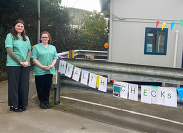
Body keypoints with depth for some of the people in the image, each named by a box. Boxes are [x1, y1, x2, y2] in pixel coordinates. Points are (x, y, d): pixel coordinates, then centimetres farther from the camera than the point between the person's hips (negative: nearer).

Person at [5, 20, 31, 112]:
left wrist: (27, 61, -6)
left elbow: (29, 51, 12)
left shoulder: (26, 38, 17)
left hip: (25, 65, 5)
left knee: (24, 85, 7)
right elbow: (9, 51, -9)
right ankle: (13, 106, 10)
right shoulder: (10, 36, -1)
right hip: (13, 65, -5)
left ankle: (22, 104, 20)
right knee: (14, 85, 1)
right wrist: (20, 62, -12)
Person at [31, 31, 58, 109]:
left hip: (50, 71, 3)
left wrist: (51, 65, -9)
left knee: (48, 86, 8)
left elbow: (55, 58, 10)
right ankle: (42, 102, 13)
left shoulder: (53, 47, 14)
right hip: (39, 71, -3)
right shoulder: (36, 47, 2)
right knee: (40, 87, 2)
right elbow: (34, 59, -5)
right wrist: (42, 66, -15)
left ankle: (47, 101, 19)